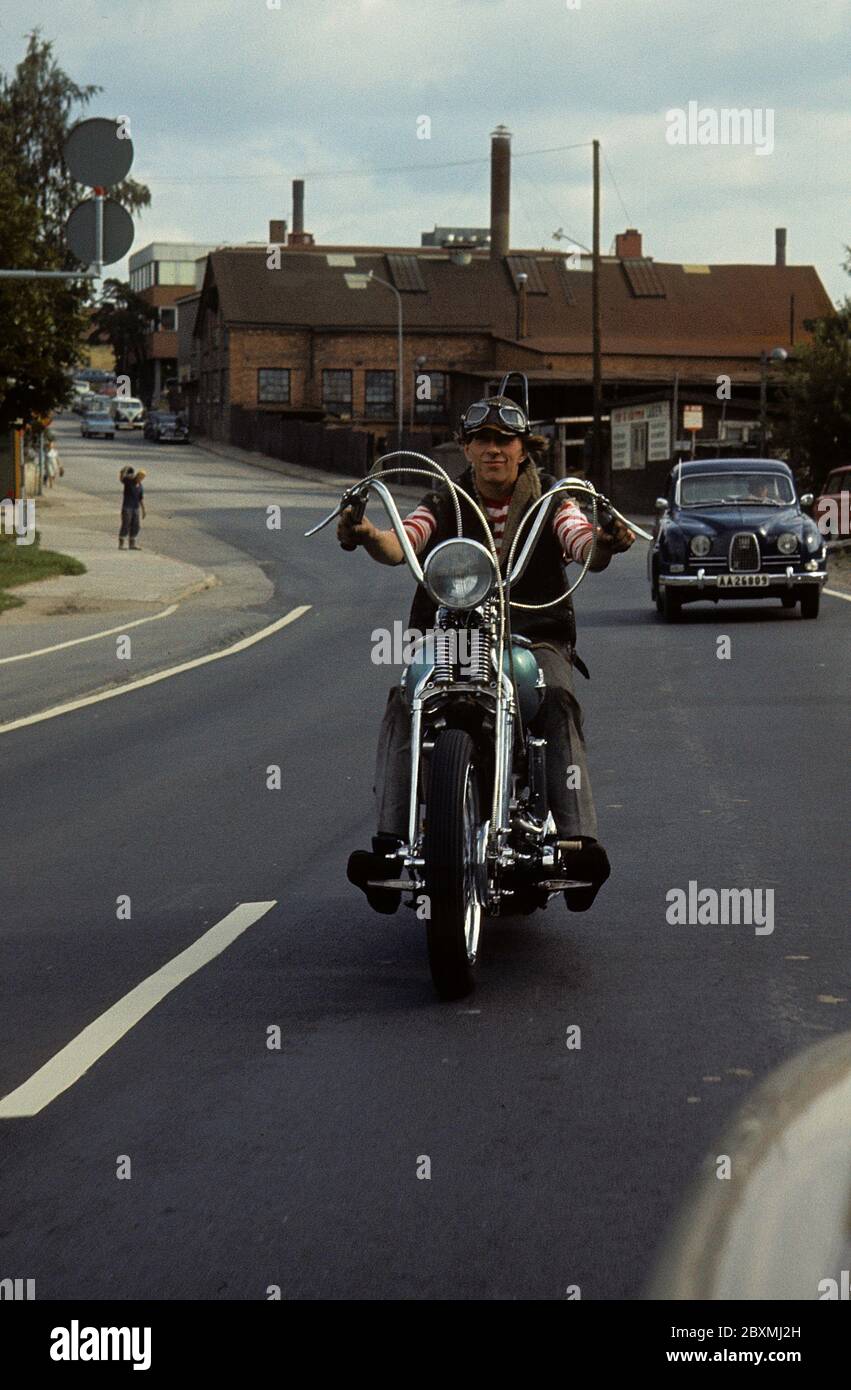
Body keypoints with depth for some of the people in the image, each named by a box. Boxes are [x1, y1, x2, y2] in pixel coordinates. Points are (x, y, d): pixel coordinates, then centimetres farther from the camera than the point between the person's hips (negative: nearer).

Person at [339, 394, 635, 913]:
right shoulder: (444, 504, 13)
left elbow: (582, 543, -10)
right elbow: (402, 543, -6)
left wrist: (604, 543, -35)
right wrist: (368, 536, -31)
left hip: (535, 636, -1)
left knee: (559, 701, -33)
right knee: (404, 703, -28)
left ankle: (578, 837, -43)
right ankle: (390, 840, -36)